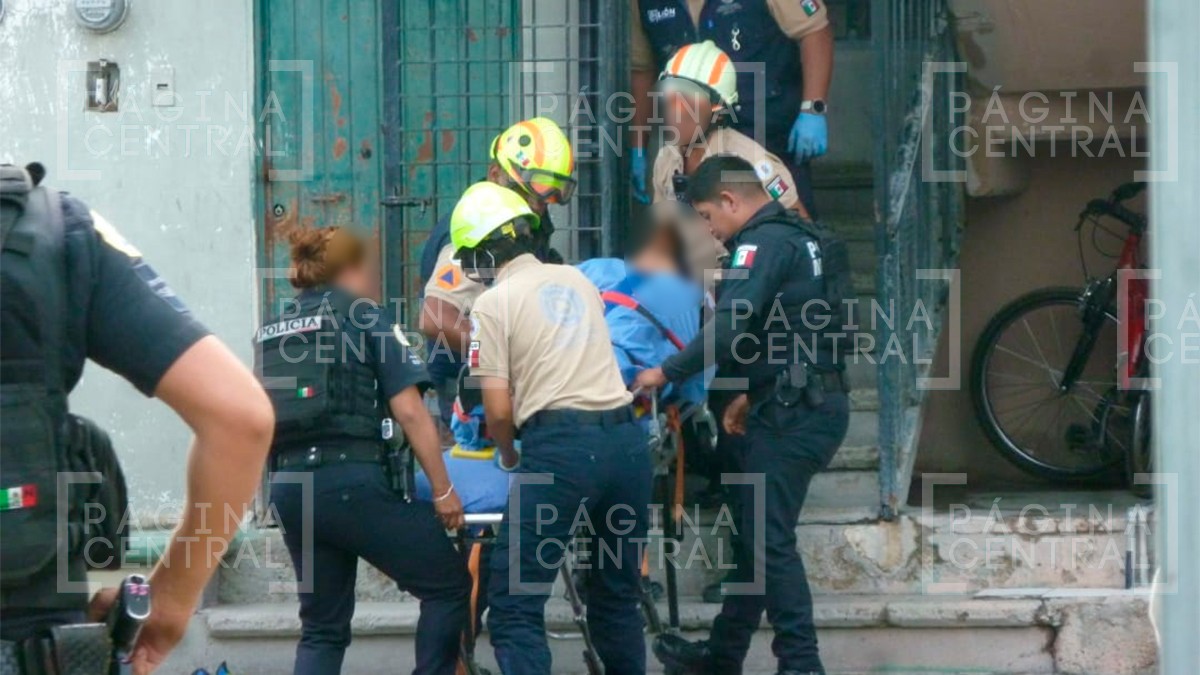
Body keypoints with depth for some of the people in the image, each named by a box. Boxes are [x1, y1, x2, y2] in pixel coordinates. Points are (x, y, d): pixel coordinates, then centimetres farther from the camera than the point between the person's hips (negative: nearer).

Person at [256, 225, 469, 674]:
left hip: (288, 487, 6)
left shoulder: (272, 331, 17)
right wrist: (443, 490, -2)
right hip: (351, 481, -6)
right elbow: (408, 411, -5)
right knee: (448, 585, 8)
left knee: (322, 625, 14)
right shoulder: (366, 319, 2)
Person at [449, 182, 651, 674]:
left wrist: (509, 459, 18)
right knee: (617, 595, 18)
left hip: (561, 447, -6)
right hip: (626, 439, 6)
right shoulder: (576, 280, 19)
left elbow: (499, 409, -2)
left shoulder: (492, 305, 1)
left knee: (514, 607, -3)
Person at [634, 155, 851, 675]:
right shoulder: (804, 239, 19)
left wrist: (667, 372, -15)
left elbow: (729, 328, -24)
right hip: (815, 403, 10)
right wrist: (751, 393, 22)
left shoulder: (762, 242, -13)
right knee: (752, 532, 16)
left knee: (769, 540, -9)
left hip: (791, 415, -10)